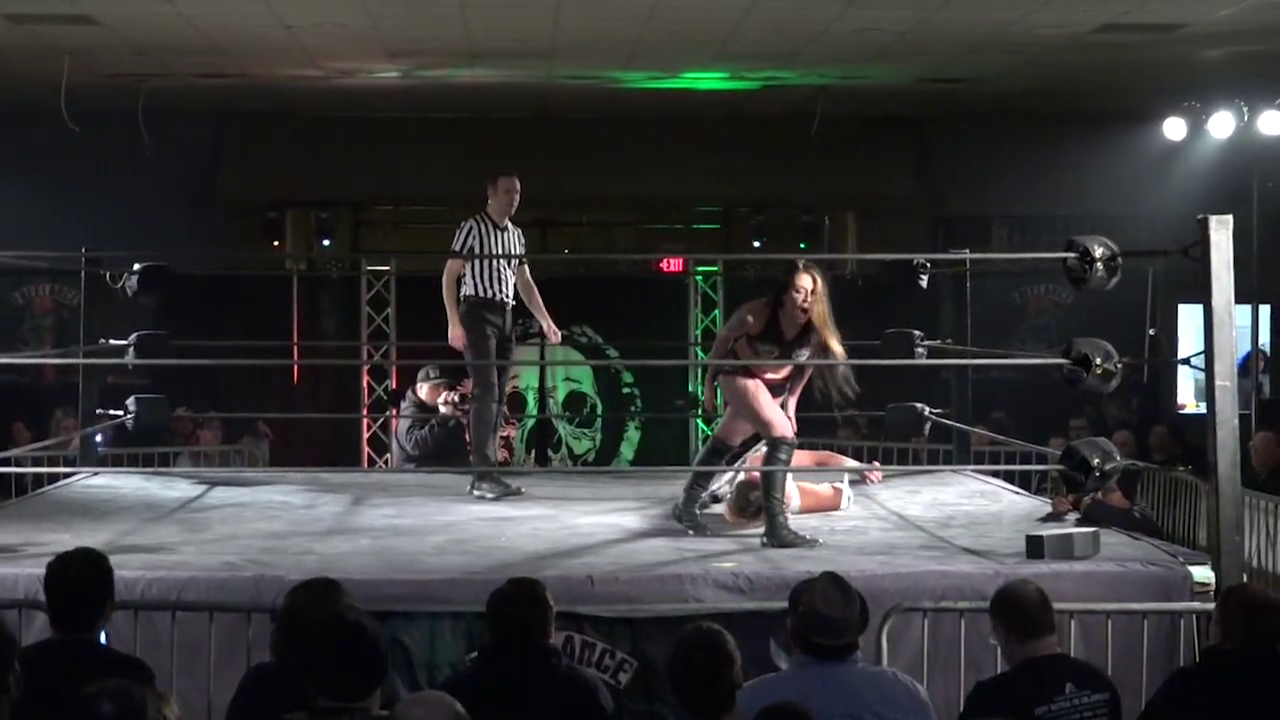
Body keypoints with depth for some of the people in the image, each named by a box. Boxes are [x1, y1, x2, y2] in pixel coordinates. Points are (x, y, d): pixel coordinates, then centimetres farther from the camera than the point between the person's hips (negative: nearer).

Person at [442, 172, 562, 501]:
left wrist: (546, 321, 15)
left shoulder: (516, 235, 16)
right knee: (486, 392, -15)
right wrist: (454, 323, -17)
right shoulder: (472, 228, -5)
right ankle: (484, 475, -17)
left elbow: (524, 283, 22)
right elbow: (449, 276, -8)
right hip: (478, 313, -7)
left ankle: (483, 475, 7)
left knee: (497, 397, 4)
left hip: (505, 317, 7)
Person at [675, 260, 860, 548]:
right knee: (783, 437, -24)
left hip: (776, 386, 6)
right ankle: (775, 527, -24)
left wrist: (791, 400, 3)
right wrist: (710, 379, -3)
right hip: (739, 375, -6)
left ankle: (688, 505, 40)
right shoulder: (756, 315, -33)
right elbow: (724, 337, -13)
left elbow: (807, 362, 0)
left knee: (726, 441, 21)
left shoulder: (816, 331, -22)